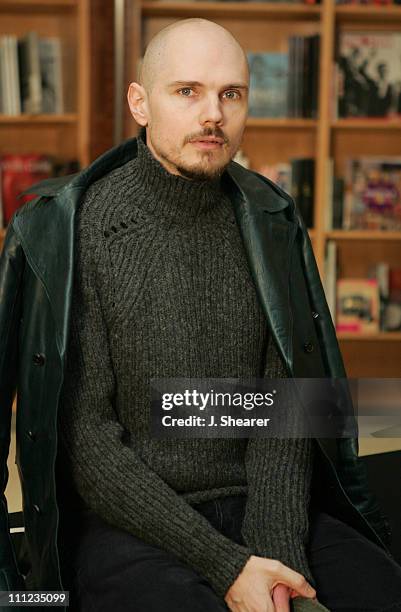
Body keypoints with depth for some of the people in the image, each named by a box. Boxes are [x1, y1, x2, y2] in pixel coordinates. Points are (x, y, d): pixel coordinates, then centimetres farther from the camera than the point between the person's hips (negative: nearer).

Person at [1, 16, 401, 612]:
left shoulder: (270, 222, 5)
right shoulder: (69, 232, -9)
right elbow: (86, 440, -11)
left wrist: (275, 551, -12)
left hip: (258, 505, 4)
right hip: (125, 520, -4)